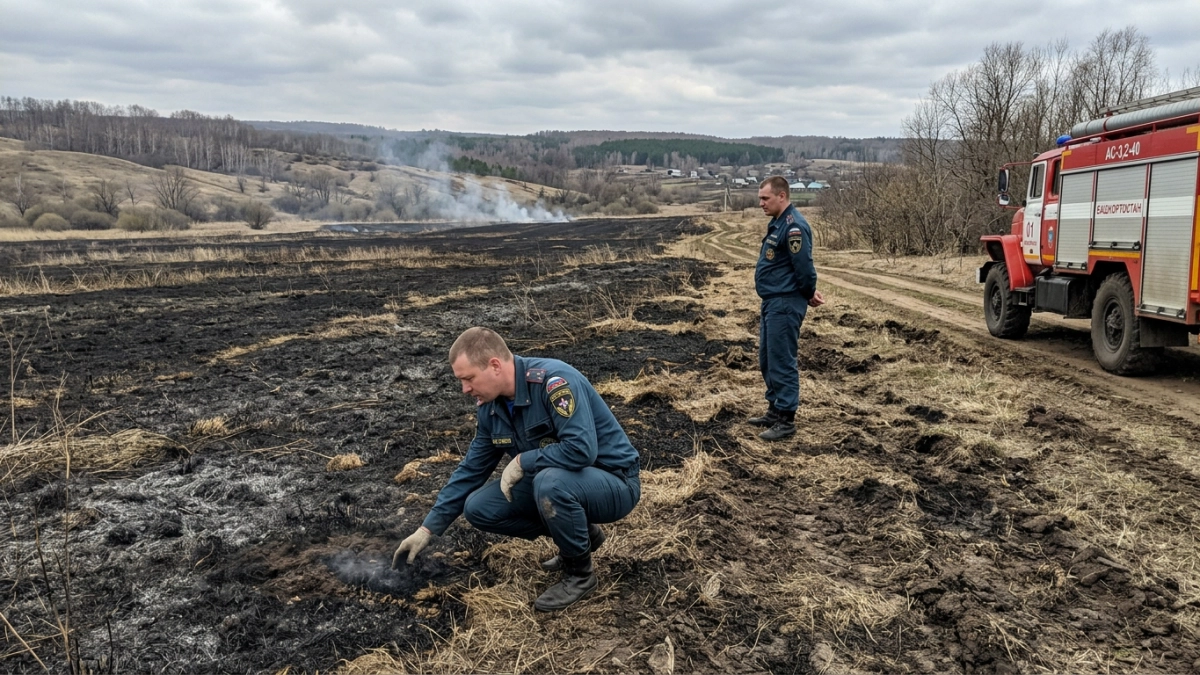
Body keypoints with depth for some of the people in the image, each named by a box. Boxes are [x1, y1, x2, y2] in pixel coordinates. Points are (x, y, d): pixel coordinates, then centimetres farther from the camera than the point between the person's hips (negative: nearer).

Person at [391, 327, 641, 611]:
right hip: (554, 480, 8)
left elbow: (581, 449, -36)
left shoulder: (553, 380, -27)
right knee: (479, 508, -2)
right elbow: (471, 469, 8)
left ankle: (579, 573, -9)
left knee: (551, 482, -37)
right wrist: (428, 529, 7)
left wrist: (522, 461, -22)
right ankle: (579, 534, 12)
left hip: (613, 482, -8)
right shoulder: (490, 408, -2)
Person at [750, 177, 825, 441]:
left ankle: (786, 419, 4)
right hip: (771, 303, 10)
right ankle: (775, 410, 29)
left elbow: (804, 267, -19)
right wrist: (808, 292, 14)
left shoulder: (794, 227, -19)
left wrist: (809, 295, -3)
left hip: (785, 305, -10)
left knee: (782, 363, -4)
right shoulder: (777, 223, 13)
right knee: (767, 361, 17)